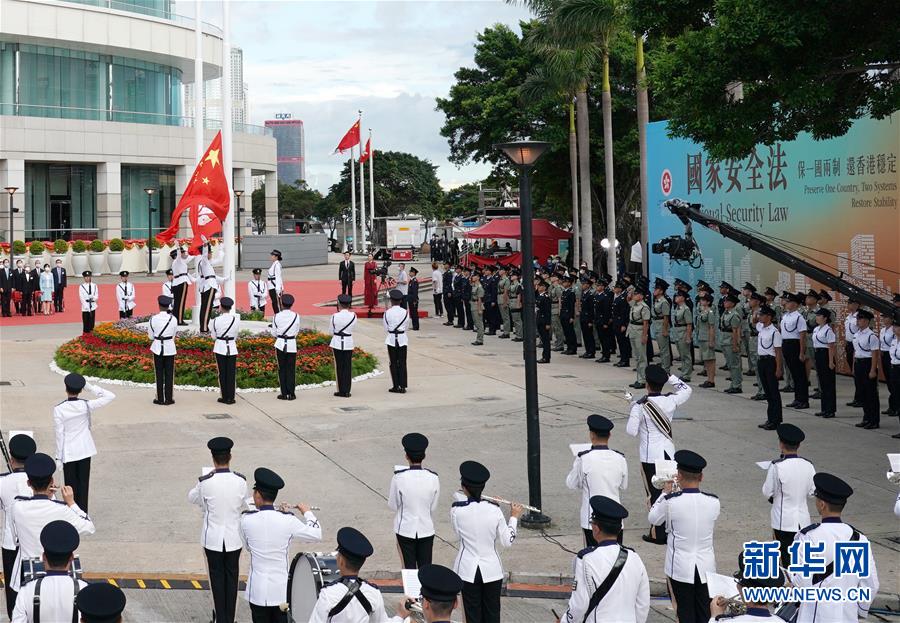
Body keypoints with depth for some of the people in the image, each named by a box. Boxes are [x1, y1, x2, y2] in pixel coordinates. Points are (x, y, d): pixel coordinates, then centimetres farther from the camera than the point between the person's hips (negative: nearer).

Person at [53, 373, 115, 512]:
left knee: (71, 484, 9)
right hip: (85, 450, 2)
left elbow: (59, 434, -11)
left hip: (68, 452, -2)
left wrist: (59, 457, -3)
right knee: (83, 483, 11)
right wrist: (90, 387, -5)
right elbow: (110, 396, -4)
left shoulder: (59, 409, -15)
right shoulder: (87, 406, -11)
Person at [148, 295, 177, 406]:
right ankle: (169, 398, 9)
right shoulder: (173, 319, -8)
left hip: (157, 348, 0)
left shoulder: (153, 319, -9)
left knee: (159, 373, 8)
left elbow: (151, 336, -2)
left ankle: (160, 398, 11)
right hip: (170, 348, 0)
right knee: (169, 374, 7)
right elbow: (174, 334, 3)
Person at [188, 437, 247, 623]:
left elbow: (191, 498, 3)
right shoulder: (241, 480, -12)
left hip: (213, 537, -1)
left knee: (217, 577, 12)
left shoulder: (205, 482, -17)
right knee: (232, 577, 14)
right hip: (234, 536, 1)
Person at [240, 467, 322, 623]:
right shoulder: (288, 520, -12)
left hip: (257, 590, 0)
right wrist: (307, 513, 14)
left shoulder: (246, 520, -9)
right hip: (282, 589, 0)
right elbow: (316, 535, -2)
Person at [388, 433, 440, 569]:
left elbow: (392, 506, -6)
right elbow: (433, 507, -1)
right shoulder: (433, 478, -11)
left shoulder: (399, 478, -18)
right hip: (426, 529, 2)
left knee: (409, 568, 11)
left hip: (406, 529, -2)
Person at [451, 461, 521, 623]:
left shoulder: (456, 510, -13)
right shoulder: (494, 510, -12)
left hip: (468, 571, -1)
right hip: (492, 570, 1)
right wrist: (514, 517, 8)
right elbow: (507, 542, -5)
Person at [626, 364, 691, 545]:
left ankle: (658, 533, 3)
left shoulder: (640, 406, -16)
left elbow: (631, 431, -12)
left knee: (654, 493, 2)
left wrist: (632, 412, 4)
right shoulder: (670, 401, -4)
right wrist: (670, 378, 10)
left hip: (649, 454, -4)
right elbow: (687, 390, 15)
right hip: (668, 451, 4)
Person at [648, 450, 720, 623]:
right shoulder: (713, 502, -7)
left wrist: (665, 492, 11)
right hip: (706, 567, 3)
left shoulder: (671, 501, -16)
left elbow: (653, 518, 4)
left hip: (681, 568, -2)